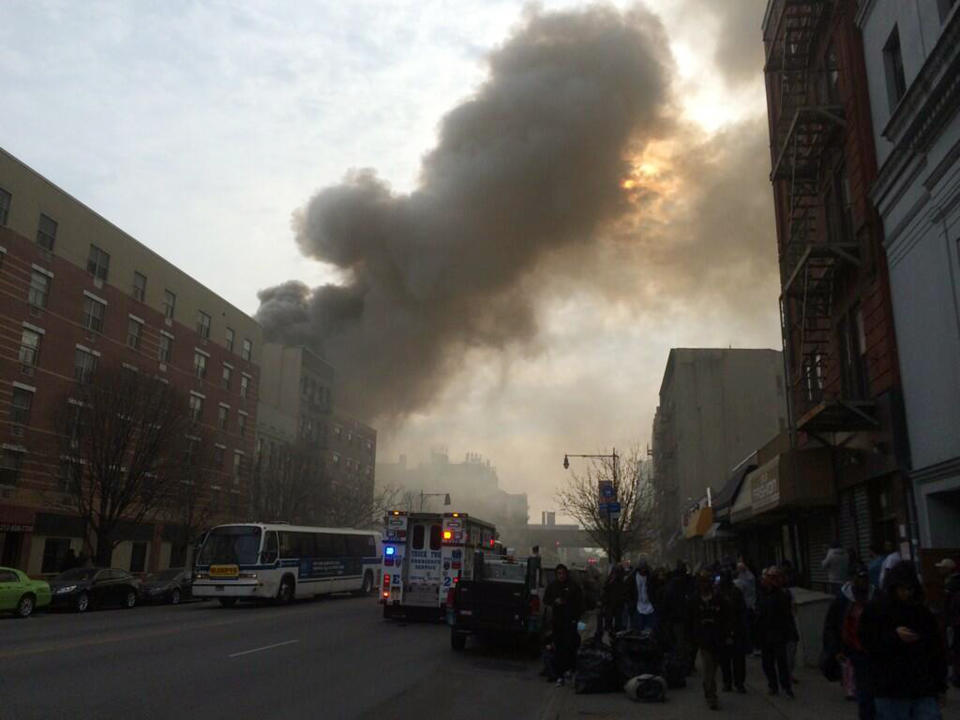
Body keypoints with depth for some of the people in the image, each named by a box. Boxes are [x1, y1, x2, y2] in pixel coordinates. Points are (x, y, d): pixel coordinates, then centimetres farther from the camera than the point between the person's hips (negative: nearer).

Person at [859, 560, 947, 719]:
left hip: (924, 691, 3)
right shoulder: (875, 609, -3)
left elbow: (937, 651, 13)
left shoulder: (923, 612, 8)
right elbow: (867, 642, -11)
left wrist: (941, 686, 12)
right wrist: (894, 636, -24)